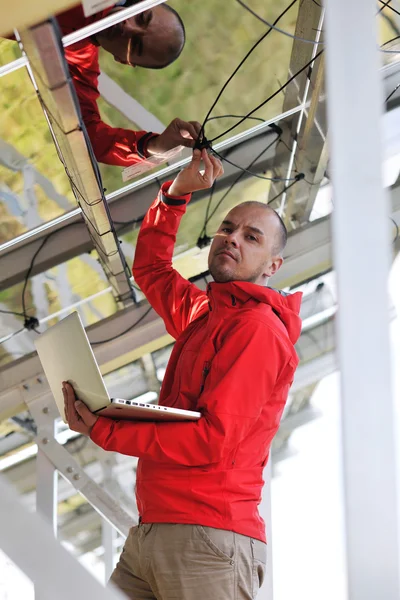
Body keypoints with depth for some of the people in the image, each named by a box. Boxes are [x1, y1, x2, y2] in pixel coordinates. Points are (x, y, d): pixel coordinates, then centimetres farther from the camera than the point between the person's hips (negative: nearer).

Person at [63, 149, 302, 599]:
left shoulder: (257, 328, -8)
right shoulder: (203, 313, 19)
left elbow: (214, 440, -17)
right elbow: (150, 268, 39)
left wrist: (103, 431, -13)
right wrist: (177, 192, 24)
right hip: (149, 534, 8)